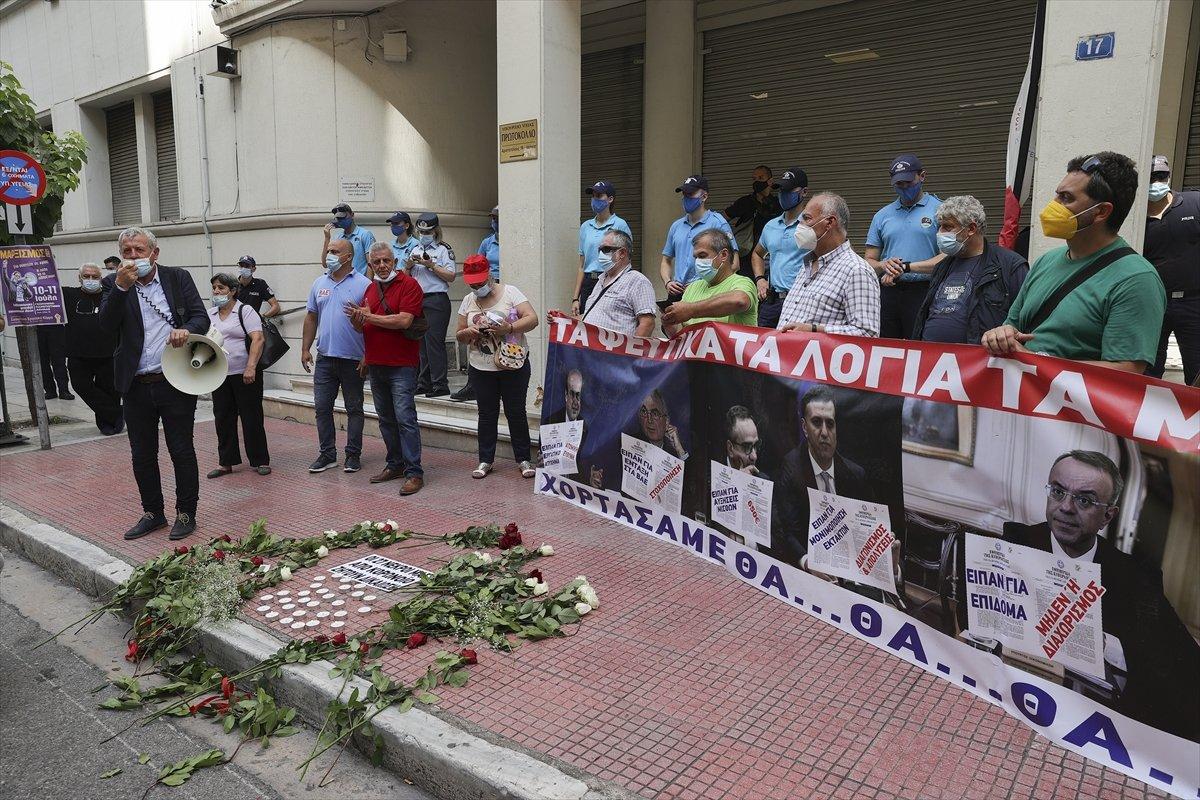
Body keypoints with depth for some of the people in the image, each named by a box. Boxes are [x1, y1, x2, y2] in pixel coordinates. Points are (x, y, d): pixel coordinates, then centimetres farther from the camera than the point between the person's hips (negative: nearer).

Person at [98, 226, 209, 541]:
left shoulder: (178, 278, 2)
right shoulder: (114, 284, 4)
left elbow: (201, 317, -1)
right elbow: (107, 324, -9)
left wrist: (187, 330, -23)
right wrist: (121, 286, -20)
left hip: (175, 382, -2)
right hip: (136, 386, 2)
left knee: (182, 451, 5)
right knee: (142, 454, 13)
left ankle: (186, 513, 19)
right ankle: (152, 512, 29)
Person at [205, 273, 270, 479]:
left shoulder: (245, 311, -5)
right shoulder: (209, 315, 12)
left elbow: (257, 340, -14)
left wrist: (250, 367, -22)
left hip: (245, 375, -5)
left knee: (252, 418, 1)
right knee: (223, 419, 9)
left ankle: (260, 461, 10)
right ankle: (226, 462, 19)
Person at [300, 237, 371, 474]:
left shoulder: (363, 285, -5)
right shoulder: (319, 284, 11)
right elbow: (311, 318, 15)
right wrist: (305, 349, 9)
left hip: (353, 359, -5)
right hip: (325, 357, 5)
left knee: (354, 409, 6)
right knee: (322, 407, 5)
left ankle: (353, 455, 15)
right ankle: (327, 454, 16)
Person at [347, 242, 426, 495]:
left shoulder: (409, 284, -7)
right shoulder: (370, 288, 16)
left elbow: (404, 320, -20)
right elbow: (361, 326, 17)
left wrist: (369, 317, -12)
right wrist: (356, 318, -7)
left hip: (401, 365, -8)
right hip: (375, 365, 8)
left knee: (405, 417, -10)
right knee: (386, 419, 14)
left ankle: (414, 472, -7)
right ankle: (395, 464, 25)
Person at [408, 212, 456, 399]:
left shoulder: (443, 250, 1)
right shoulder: (415, 249, 19)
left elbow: (451, 276, -8)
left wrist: (432, 266, -14)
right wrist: (408, 266, 1)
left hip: (436, 300, -6)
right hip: (417, 300, 6)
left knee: (434, 340, -10)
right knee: (420, 342, 7)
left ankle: (440, 384, -7)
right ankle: (424, 382, 14)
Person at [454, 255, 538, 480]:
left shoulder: (510, 292, -4)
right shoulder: (468, 301, 8)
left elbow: (532, 319, -12)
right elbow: (459, 335, 11)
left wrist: (509, 328, -27)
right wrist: (467, 332, -12)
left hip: (513, 366, -3)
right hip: (481, 368, 3)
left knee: (516, 413, 4)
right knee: (487, 414, 10)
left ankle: (523, 459, 15)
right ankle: (485, 460, 19)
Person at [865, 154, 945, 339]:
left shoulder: (940, 210, 4)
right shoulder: (882, 216, 16)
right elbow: (869, 261, 15)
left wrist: (907, 267, -13)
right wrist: (884, 265, -8)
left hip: (924, 291, -3)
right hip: (889, 294, 4)